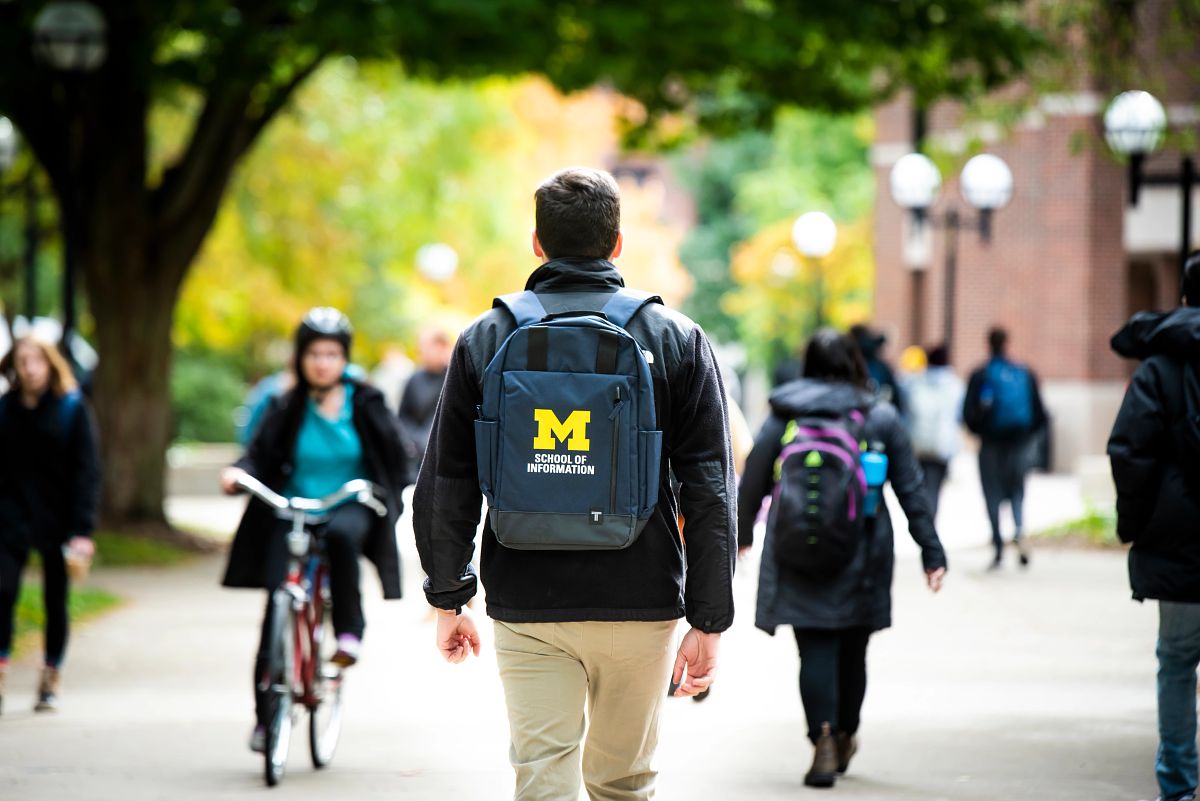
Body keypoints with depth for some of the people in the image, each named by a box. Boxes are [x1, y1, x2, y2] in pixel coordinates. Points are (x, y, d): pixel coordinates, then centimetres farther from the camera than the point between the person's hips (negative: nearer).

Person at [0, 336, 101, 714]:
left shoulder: (73, 409, -3)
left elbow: (86, 471, -5)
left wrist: (82, 529, -12)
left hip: (57, 521, -1)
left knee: (55, 601, 7)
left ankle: (51, 683, 19)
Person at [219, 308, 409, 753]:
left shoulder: (366, 404, 3)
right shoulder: (287, 409, 3)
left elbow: (394, 459, 7)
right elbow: (261, 454, -5)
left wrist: (387, 501, -7)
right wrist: (238, 474, -26)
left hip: (350, 510, -1)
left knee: (341, 533, -39)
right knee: (278, 612, -11)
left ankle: (349, 631, -22)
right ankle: (266, 715, -1)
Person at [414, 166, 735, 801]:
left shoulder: (485, 340, 1)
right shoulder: (677, 341, 0)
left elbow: (444, 487, 2)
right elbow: (709, 492, -4)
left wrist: (448, 601, 13)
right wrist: (709, 621, 0)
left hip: (525, 611, 0)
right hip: (639, 605, 1)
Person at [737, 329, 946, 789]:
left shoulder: (783, 417, 1)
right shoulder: (881, 419, 2)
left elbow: (753, 482, 7)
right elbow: (911, 491, 3)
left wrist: (741, 534, 23)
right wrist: (932, 552, 8)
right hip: (861, 558, 1)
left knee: (815, 649, -1)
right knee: (852, 650, 15)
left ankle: (823, 743, -17)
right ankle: (844, 739, 29)